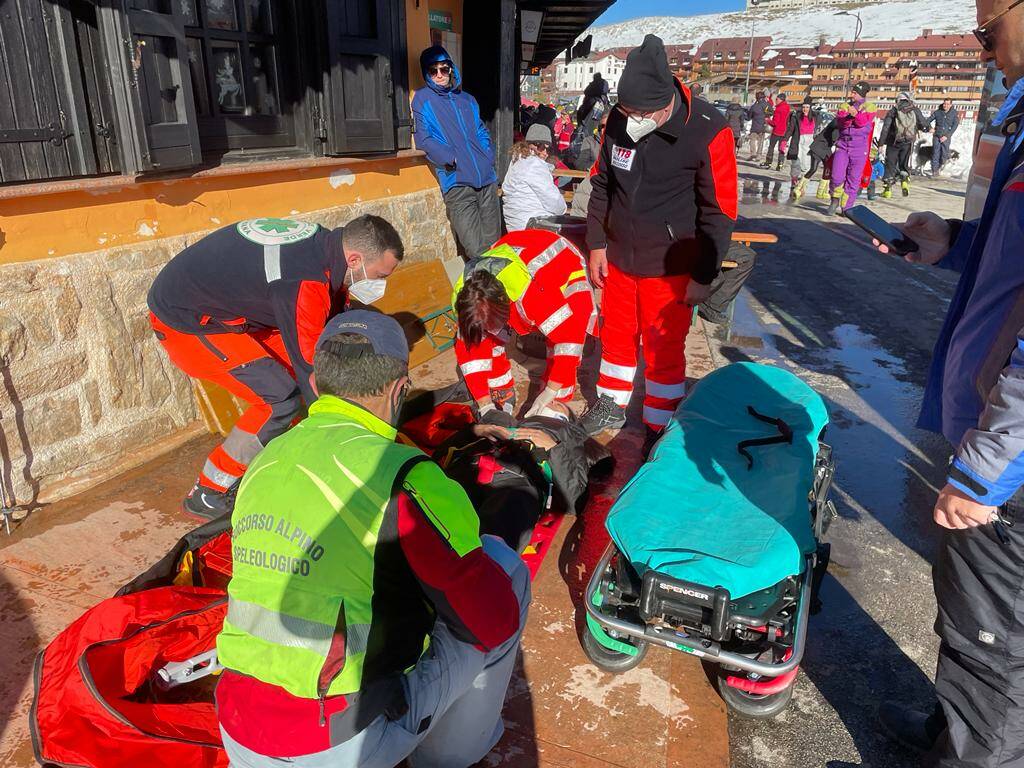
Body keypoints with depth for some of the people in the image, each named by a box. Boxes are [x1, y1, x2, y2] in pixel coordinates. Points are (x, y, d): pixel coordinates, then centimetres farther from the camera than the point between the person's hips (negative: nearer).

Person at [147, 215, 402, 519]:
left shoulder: (323, 243, -5)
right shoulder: (305, 283, -33)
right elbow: (313, 372, -27)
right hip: (183, 322, -9)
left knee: (294, 367, 6)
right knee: (282, 399, -16)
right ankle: (207, 495, -2)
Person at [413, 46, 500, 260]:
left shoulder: (467, 99, 21)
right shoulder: (423, 98, 6)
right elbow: (424, 138, -3)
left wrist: (488, 156, 7)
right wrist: (450, 159, -15)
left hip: (486, 177, 5)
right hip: (456, 180, -5)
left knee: (494, 241, 6)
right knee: (475, 249, -13)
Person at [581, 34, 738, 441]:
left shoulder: (708, 132, -19)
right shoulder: (618, 122, -4)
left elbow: (719, 213, -13)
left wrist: (703, 276, -10)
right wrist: (597, 244, 9)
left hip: (670, 269, -5)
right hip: (618, 258, 5)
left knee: (664, 349, 4)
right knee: (616, 334, 18)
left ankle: (660, 429, 22)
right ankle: (612, 404, 40)